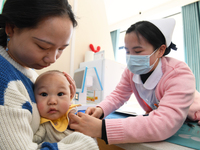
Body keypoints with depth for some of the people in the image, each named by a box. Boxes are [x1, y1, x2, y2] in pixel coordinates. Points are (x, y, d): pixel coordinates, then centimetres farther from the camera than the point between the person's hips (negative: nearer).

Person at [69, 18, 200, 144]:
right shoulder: (131, 71, -13)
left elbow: (163, 124, -41)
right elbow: (118, 95, -10)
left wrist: (101, 129, -48)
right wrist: (100, 110, -31)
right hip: (153, 119, 4)